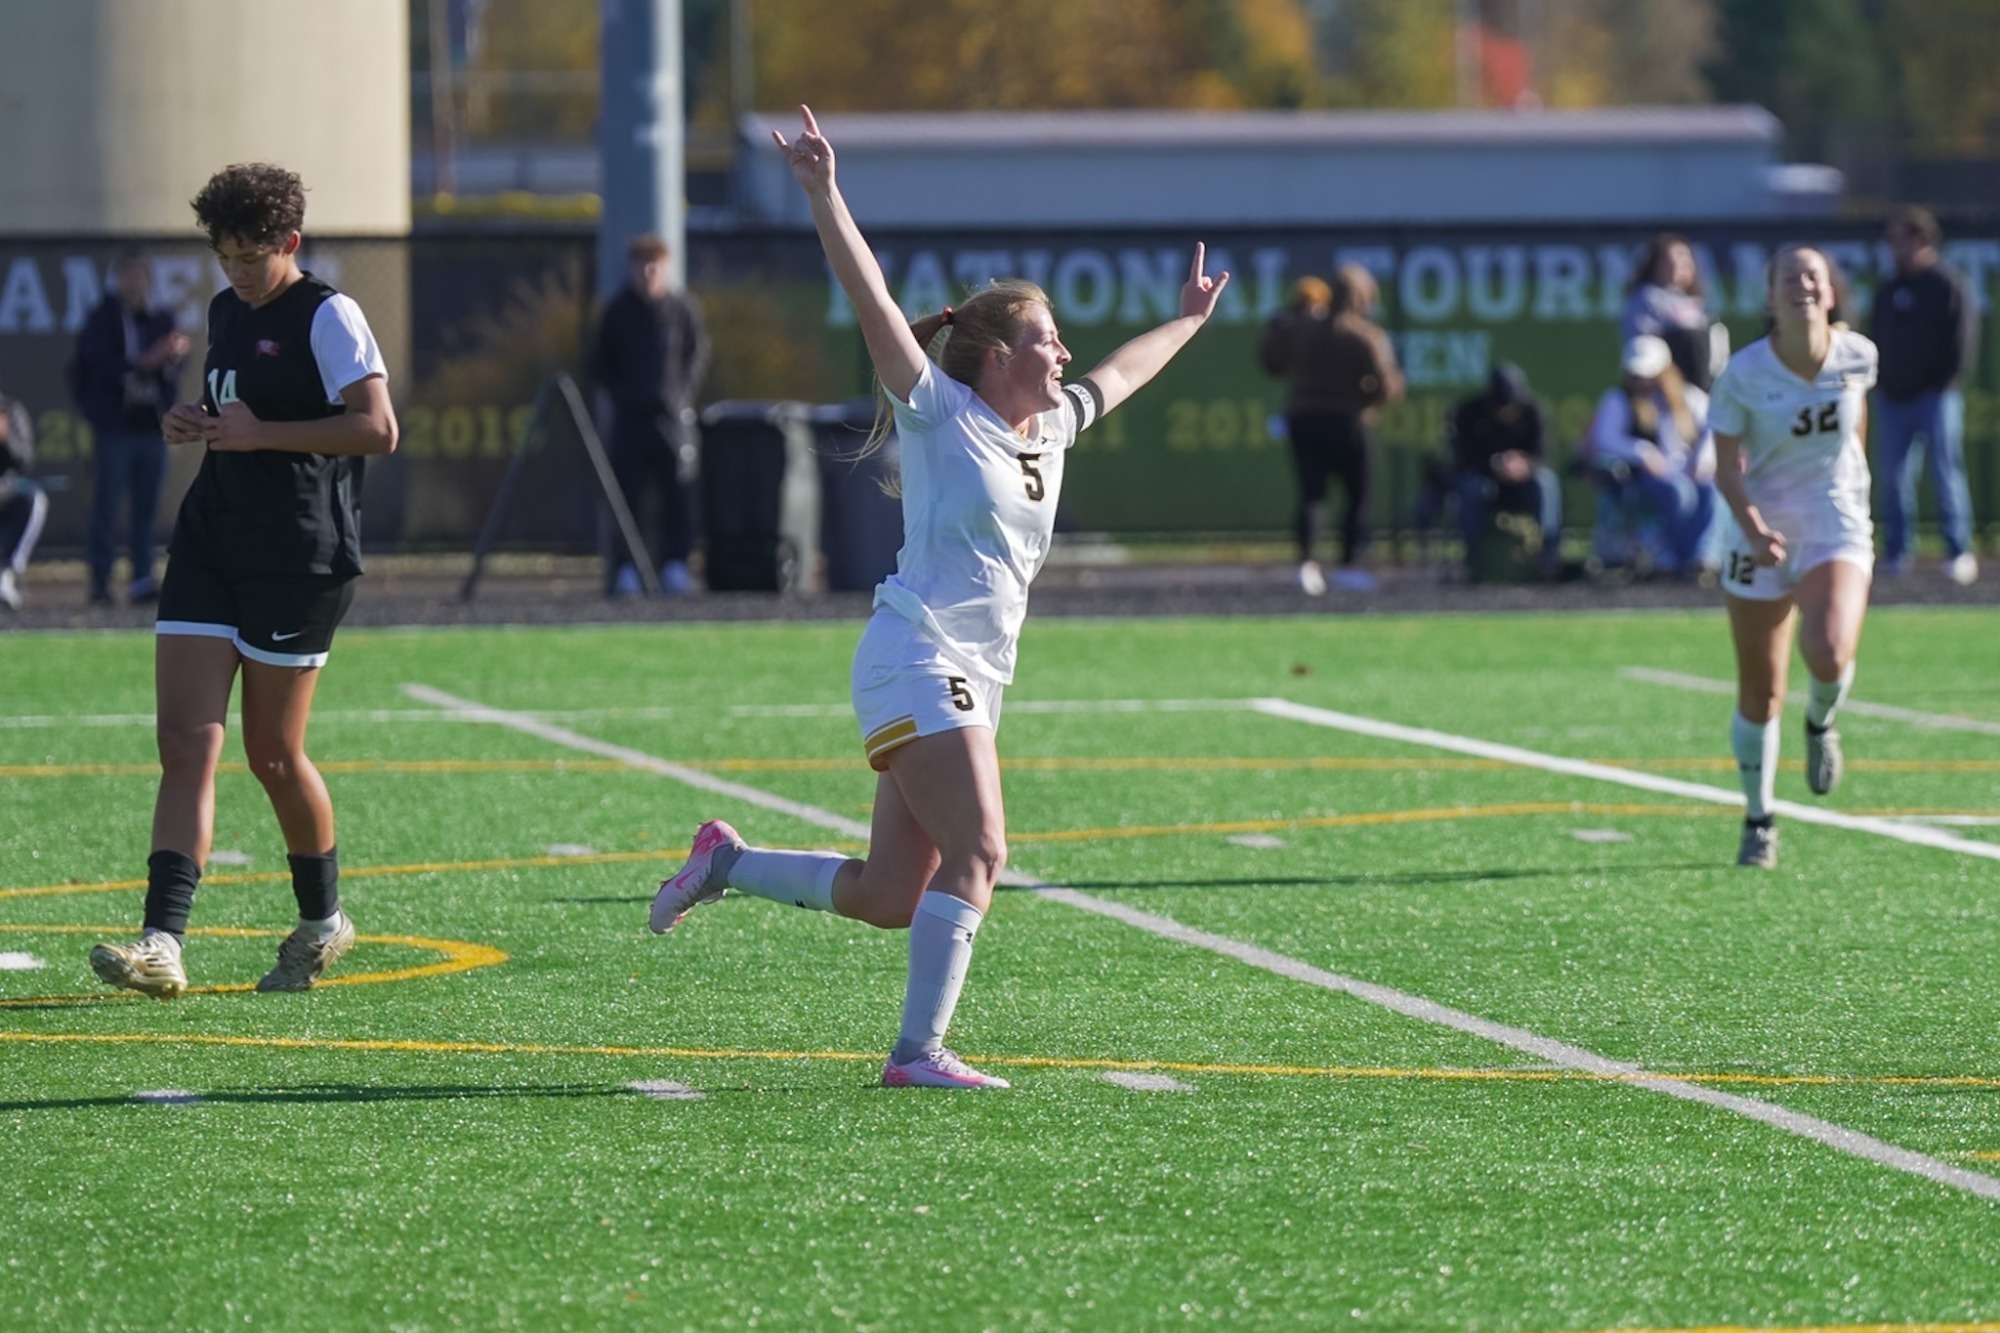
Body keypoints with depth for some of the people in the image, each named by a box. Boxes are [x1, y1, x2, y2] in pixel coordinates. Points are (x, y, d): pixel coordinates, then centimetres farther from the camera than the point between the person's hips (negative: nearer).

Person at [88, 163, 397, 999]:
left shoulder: (326, 316, -9)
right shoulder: (225, 311, 15)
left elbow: (377, 429, -17)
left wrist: (262, 432, -20)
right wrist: (196, 424, 7)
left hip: (301, 555, -7)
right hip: (210, 544, 7)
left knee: (273, 756, 1)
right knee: (185, 742, -6)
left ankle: (321, 922, 25)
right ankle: (162, 946, -15)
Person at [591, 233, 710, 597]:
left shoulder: (683, 307, 5)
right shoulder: (618, 310, 7)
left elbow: (698, 353, 10)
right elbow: (601, 361, 13)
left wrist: (683, 392, 0)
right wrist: (618, 391, 0)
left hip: (673, 413, 0)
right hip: (630, 414, 0)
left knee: (678, 492, -3)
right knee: (627, 491, -3)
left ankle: (675, 564, 4)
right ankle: (624, 568, 0)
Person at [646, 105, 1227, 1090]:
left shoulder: (1049, 428, 16)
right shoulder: (939, 413, -4)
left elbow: (1117, 376, 36)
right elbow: (870, 298, -12)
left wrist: (1187, 320, 50)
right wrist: (822, 193, -21)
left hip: (974, 679, 8)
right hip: (917, 664, -8)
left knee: (888, 898, 5)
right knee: (977, 857, -18)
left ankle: (724, 863, 22)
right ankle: (918, 1051, -16)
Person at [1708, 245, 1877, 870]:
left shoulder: (1858, 356, -6)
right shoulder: (1743, 376, -13)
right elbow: (1727, 468, -10)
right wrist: (1753, 528, -27)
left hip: (1838, 530, 1)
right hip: (1760, 533, -1)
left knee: (1830, 655, -26)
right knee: (1759, 695, 5)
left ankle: (1821, 723, 10)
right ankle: (1759, 821, 25)